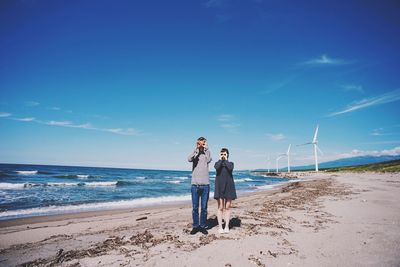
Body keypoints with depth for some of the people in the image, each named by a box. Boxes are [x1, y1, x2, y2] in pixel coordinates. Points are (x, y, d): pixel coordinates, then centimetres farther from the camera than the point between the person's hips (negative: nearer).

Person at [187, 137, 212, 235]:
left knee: (204, 208, 7)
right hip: (195, 185, 0)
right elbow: (189, 159, -18)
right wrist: (196, 148, -18)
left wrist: (206, 148, -14)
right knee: (195, 208, 5)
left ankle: (202, 226, 20)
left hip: (205, 185, 0)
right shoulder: (194, 154, 5)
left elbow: (209, 160, -17)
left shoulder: (207, 154, 6)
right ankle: (195, 226, 18)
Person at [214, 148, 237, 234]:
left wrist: (226, 160, -4)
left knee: (227, 207, 4)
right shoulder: (217, 163, 9)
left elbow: (230, 168, -15)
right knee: (220, 208, 0)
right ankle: (220, 227, 7)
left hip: (229, 187, 1)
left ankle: (227, 226, 12)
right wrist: (220, 159, -3)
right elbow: (217, 167, -16)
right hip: (219, 187, 0)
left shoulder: (230, 163, 10)